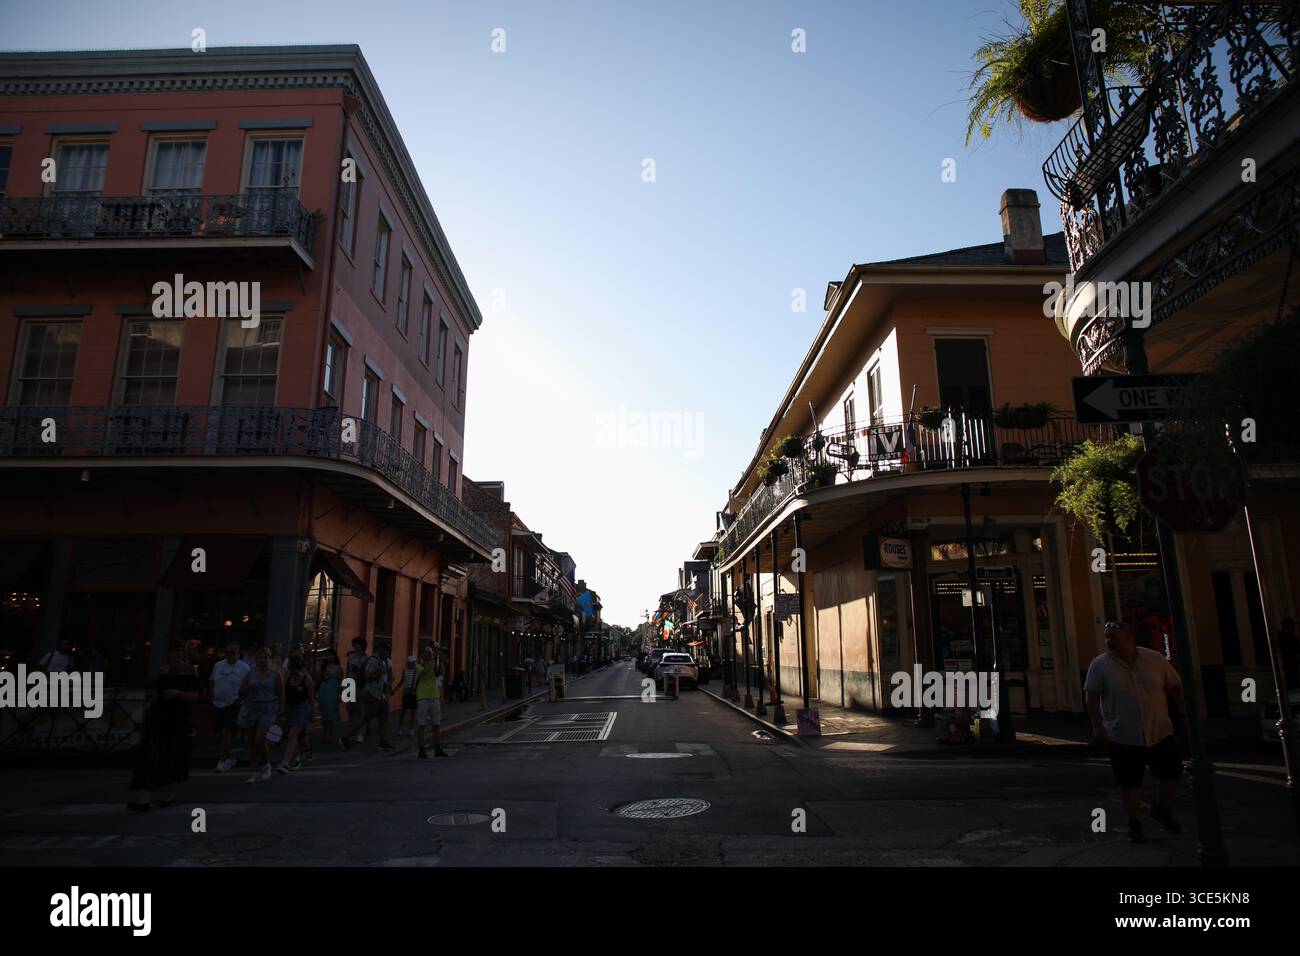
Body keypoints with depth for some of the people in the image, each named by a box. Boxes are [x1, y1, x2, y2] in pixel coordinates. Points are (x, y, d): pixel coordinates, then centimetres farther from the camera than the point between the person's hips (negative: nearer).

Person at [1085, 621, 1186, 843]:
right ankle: (1134, 822, 20)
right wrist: (1098, 727, -14)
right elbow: (1091, 697, -7)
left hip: (1160, 732, 2)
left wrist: (1182, 714, 9)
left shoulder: (1155, 659, 0)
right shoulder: (1099, 664, -6)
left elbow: (1175, 686, 10)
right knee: (1129, 782, 3)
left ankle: (1162, 808, 32)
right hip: (1123, 737, -2)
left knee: (1172, 772, 5)